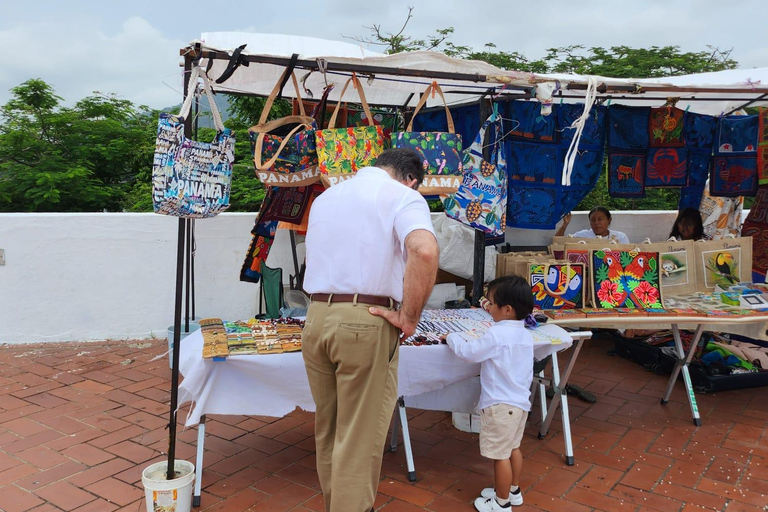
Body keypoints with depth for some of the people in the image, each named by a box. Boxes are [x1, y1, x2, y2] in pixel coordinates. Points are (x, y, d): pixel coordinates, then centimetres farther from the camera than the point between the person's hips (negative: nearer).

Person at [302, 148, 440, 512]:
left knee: (327, 428, 20)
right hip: (366, 322, -6)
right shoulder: (403, 196, -4)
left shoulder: (325, 196, 18)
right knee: (360, 440, 4)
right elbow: (425, 251, -24)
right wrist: (409, 317, -16)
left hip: (316, 317, 7)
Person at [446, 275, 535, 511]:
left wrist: (452, 337, 0)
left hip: (501, 405, -9)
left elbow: (468, 352, -14)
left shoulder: (496, 335, -22)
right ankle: (513, 491, 37)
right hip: (520, 401, 9)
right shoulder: (525, 334, 5)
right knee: (513, 448, 23)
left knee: (500, 454, 4)